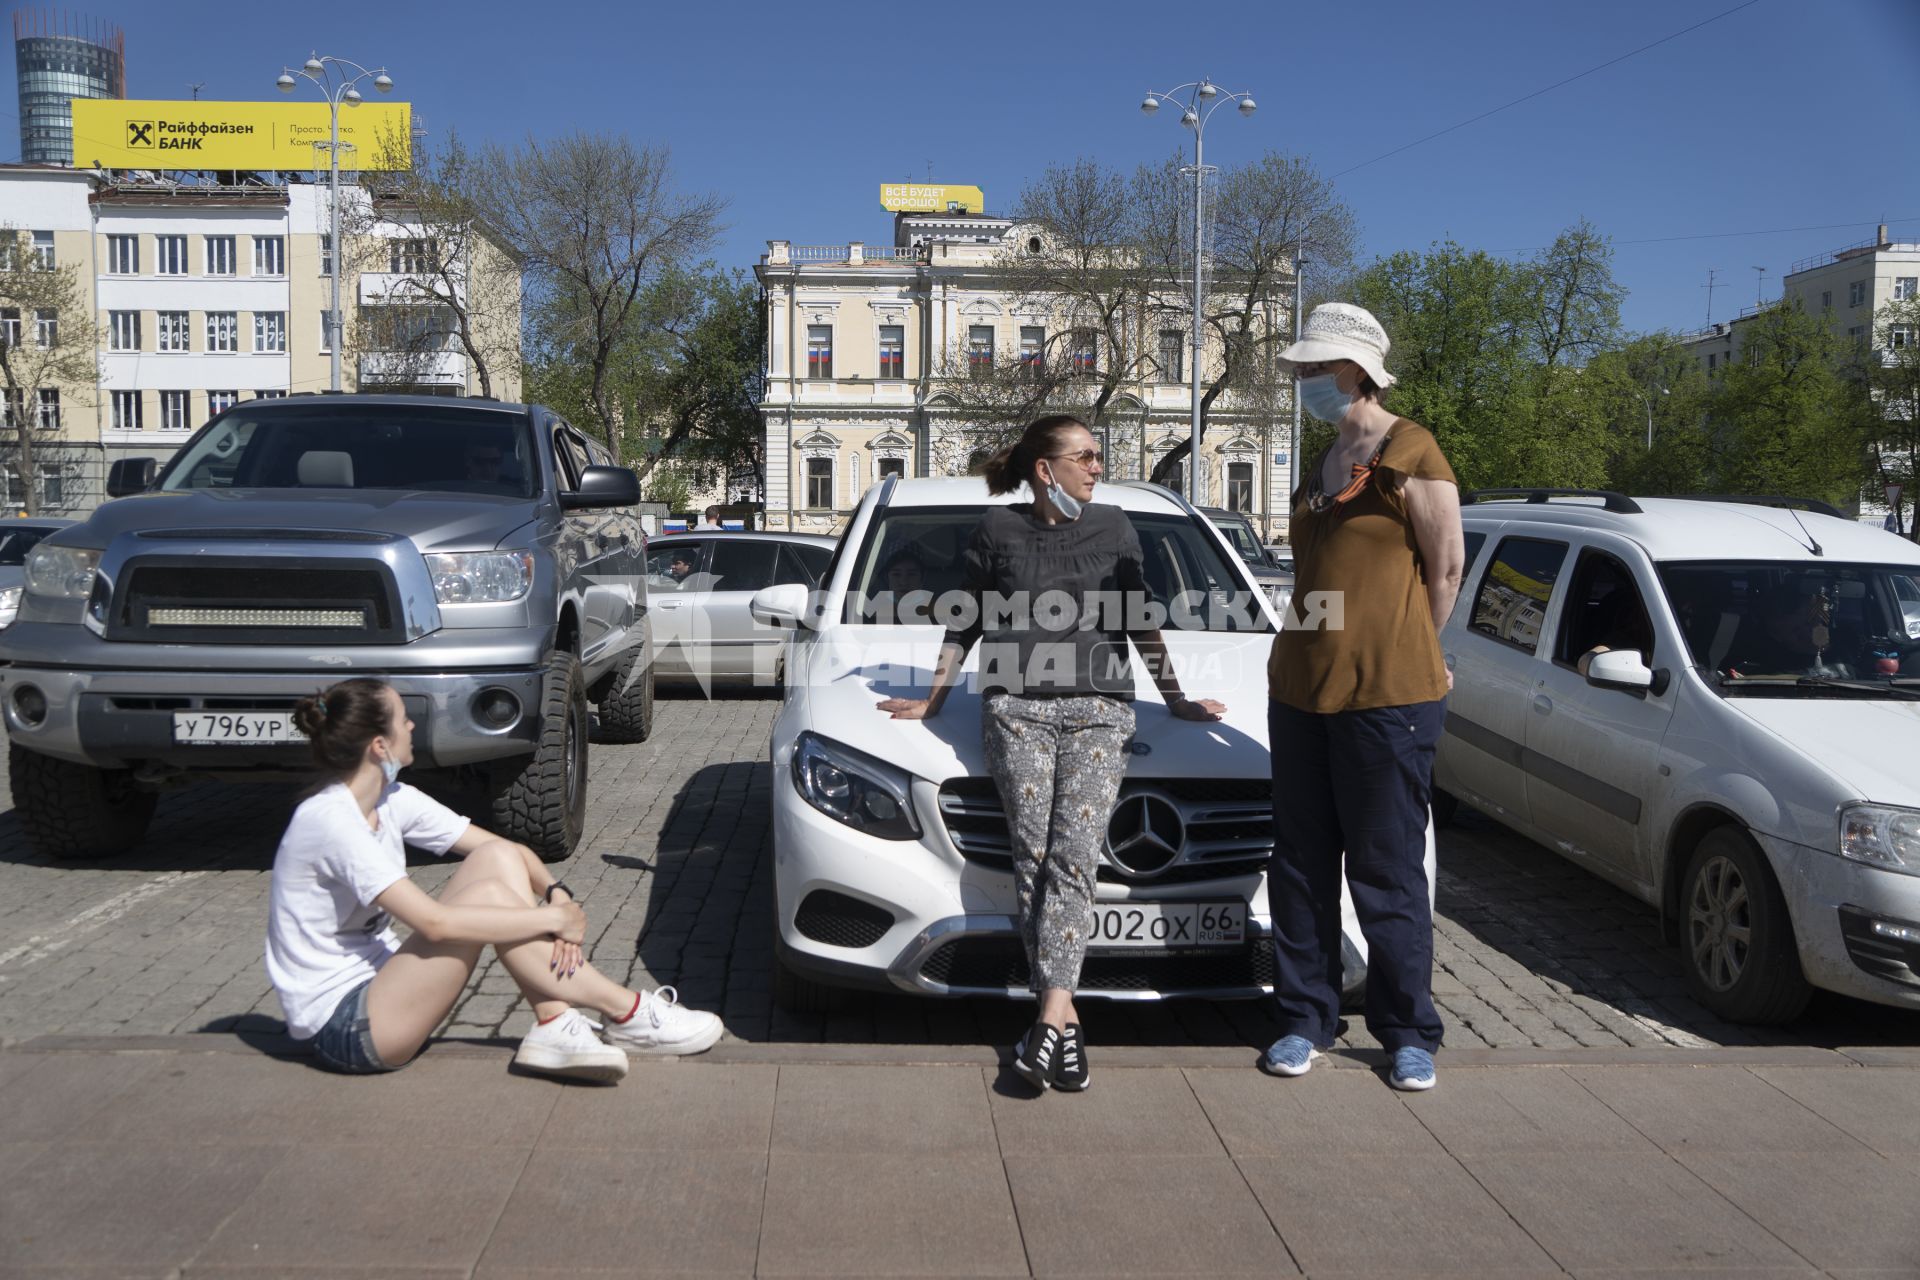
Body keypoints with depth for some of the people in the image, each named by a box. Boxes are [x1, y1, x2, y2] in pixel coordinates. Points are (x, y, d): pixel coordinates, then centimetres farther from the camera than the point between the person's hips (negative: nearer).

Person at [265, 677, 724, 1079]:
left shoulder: (392, 800, 5)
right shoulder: (329, 821, -22)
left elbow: (511, 850, 4)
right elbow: (435, 923, -31)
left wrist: (556, 893, -16)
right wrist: (553, 918, -24)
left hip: (378, 981, 9)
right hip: (339, 1027, -9)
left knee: (498, 858, -9)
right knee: (488, 896, -25)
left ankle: (554, 1028, -17)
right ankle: (627, 1014, -16)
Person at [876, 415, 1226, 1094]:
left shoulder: (1114, 527, 15)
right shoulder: (997, 529, 11)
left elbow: (1142, 624, 23)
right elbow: (965, 625, 19)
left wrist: (1176, 699, 26)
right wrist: (933, 699, 19)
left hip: (1099, 710, 1)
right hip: (1016, 707, 0)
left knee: (1073, 857, -14)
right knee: (1033, 857, -9)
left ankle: (1049, 1014, -20)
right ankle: (1064, 1017, -5)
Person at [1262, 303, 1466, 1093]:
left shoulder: (1407, 454, -9)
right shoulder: (1324, 463, 15)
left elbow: (1448, 564, -6)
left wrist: (1406, 651, 5)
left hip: (1386, 695, -8)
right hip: (1301, 691, 8)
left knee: (1387, 873, 1)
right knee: (1301, 866, 10)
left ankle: (1409, 1033, 16)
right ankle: (1306, 1020, 22)